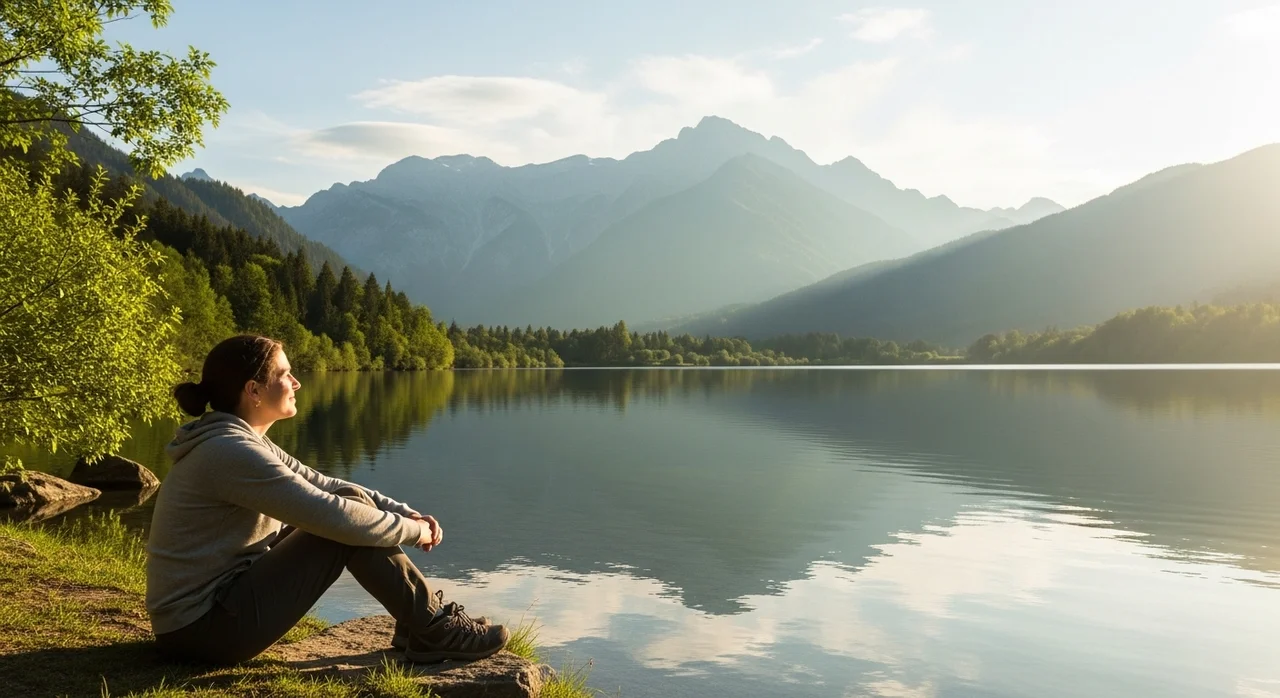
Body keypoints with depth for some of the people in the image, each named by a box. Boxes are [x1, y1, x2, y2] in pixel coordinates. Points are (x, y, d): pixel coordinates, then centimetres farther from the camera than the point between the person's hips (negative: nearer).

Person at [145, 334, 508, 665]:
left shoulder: (242, 442, 10)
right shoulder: (231, 451, -21)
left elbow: (324, 487, 10)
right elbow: (334, 515, -25)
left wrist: (408, 513, -2)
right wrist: (412, 529, -10)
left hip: (217, 603, 10)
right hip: (207, 626, -10)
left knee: (351, 503, 7)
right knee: (348, 519, -15)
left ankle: (420, 619, 9)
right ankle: (436, 631, -4)